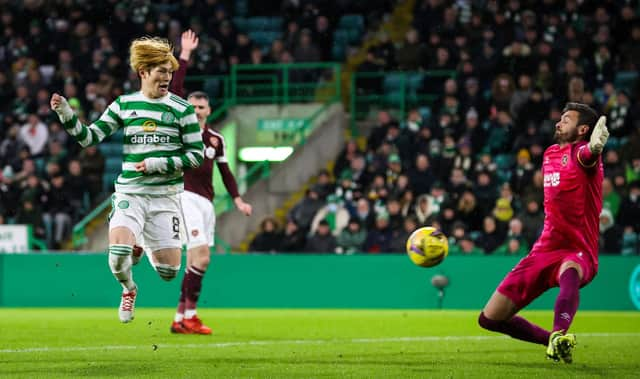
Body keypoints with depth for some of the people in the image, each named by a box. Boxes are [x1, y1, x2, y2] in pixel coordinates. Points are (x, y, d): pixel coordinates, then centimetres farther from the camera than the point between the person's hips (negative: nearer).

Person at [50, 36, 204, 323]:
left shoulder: (182, 109, -1)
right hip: (129, 193, 0)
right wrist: (65, 113, -11)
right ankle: (129, 290, 11)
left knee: (169, 271, -4)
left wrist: (158, 164, -12)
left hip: (166, 196, 0)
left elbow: (197, 154, -1)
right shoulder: (123, 105, 4)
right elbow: (89, 137, 4)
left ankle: (151, 248, 35)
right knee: (118, 252, -25)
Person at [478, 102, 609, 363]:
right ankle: (552, 340, 18)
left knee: (569, 272, -45)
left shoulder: (580, 151, -9)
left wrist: (594, 147, -61)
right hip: (544, 250, 8)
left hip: (578, 253, -8)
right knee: (490, 319, 4)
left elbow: (586, 155, -37)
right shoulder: (550, 154, 15)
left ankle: (559, 337, -64)